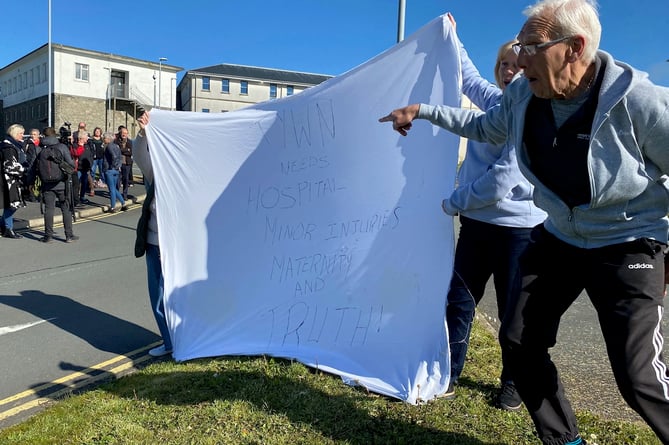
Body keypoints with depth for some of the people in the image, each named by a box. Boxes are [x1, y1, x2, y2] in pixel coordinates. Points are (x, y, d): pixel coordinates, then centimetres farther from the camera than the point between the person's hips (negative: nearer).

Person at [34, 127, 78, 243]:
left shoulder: (39, 150, 0)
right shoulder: (62, 147, -7)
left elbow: (35, 168, 2)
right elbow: (71, 164, -10)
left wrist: (33, 182, 15)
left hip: (46, 184, 2)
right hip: (62, 183, -2)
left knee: (48, 209, 7)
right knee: (66, 209, 5)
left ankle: (48, 236, 11)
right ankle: (69, 235, 6)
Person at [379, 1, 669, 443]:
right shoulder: (524, 95, -9)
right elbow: (485, 126, 13)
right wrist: (423, 111, 10)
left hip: (627, 246, -6)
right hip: (559, 240, 6)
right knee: (519, 340, 7)